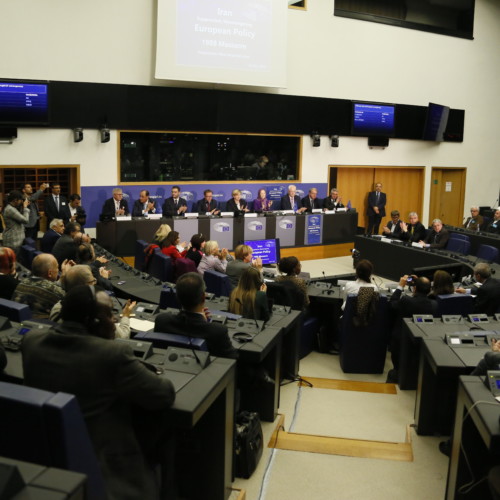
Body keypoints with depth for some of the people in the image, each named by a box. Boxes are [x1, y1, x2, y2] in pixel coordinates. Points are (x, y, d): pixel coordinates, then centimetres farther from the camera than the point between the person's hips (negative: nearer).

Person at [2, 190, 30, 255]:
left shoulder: (11, 208, 12)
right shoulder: (10, 209, -19)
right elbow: (26, 220, -20)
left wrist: (23, 207, 9)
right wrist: (25, 207, -9)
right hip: (13, 241, -10)